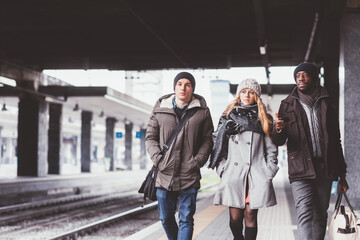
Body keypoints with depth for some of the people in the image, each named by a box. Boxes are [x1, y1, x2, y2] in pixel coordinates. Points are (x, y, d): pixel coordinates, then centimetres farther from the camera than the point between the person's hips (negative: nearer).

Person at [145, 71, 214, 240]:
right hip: (164, 174, 2)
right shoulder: (160, 109, 6)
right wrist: (158, 159, -5)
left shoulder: (202, 111, 3)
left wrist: (198, 161, -8)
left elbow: (207, 139, 6)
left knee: (186, 219, -1)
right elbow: (150, 137, 9)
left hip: (189, 175, -2)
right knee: (166, 218, 13)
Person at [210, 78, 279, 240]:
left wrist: (269, 171, 3)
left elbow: (271, 148, 13)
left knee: (250, 214, -5)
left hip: (257, 174, 0)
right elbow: (217, 145, 12)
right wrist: (222, 169, 2)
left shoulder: (264, 119, 14)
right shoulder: (229, 116, 14)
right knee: (235, 217, 0)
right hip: (233, 174, 0)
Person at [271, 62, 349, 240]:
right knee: (305, 214, -15)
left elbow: (336, 141, 15)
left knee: (320, 216, 8)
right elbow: (279, 141, 2)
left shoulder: (326, 104, 12)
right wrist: (278, 130, -23)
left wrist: (342, 175, 13)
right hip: (301, 169, -3)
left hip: (324, 169, 3)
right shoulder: (288, 105, 8)